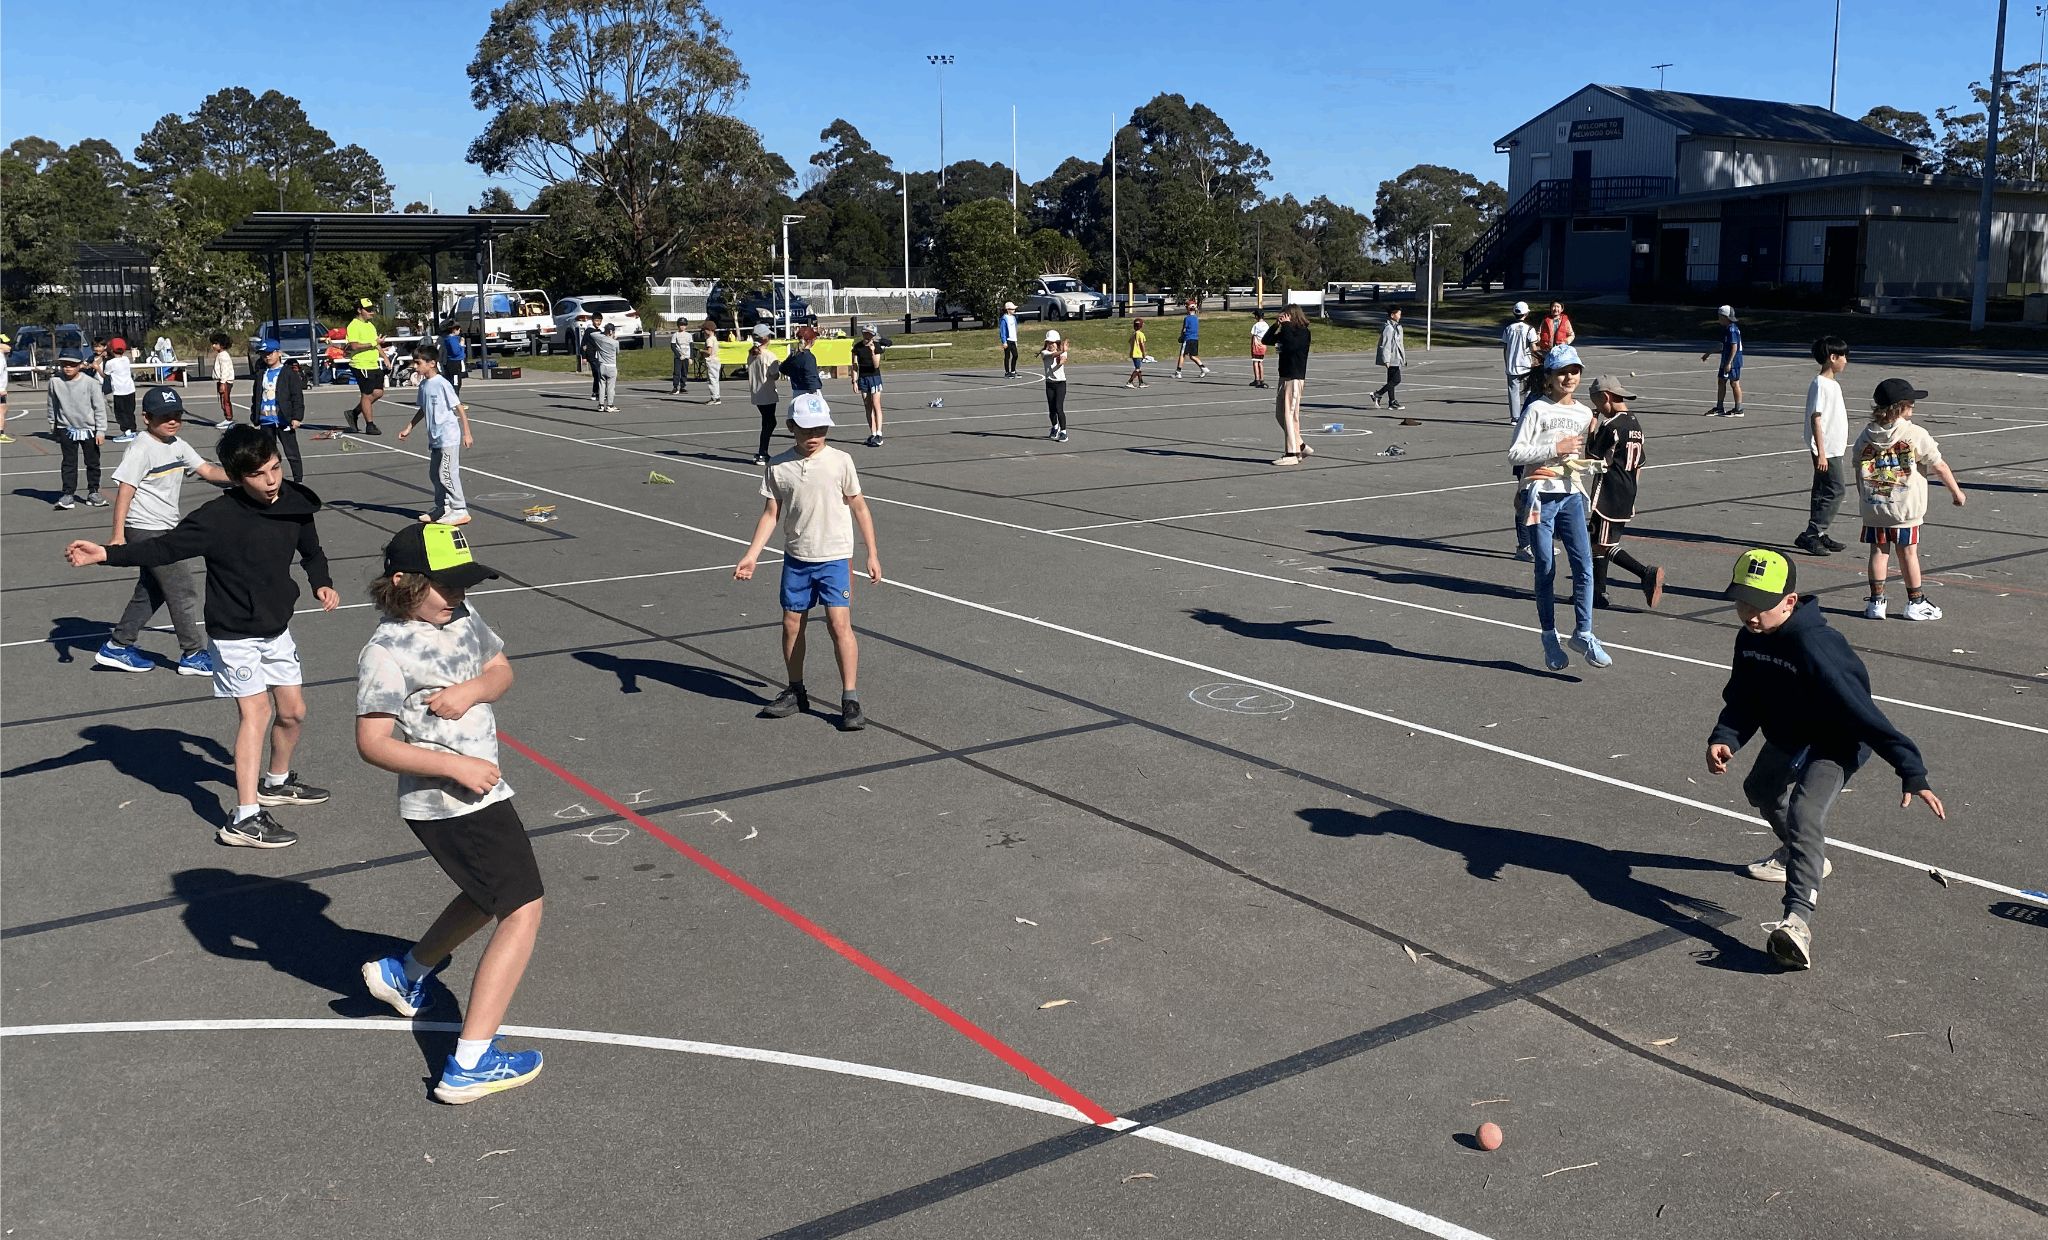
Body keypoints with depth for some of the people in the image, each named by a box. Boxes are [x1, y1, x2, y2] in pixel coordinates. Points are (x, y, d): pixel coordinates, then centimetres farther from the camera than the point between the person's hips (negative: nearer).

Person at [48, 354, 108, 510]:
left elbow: (99, 407, -5)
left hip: (88, 429, -1)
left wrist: (101, 430, -7)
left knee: (93, 462, 9)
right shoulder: (55, 382, -4)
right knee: (69, 462, 3)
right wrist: (52, 427, 15)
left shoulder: (90, 383, -10)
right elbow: (52, 405, 9)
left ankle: (93, 492, 21)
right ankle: (68, 494, 6)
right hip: (66, 429, 1)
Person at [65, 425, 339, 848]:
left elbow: (312, 552, 14)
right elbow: (165, 547, -25)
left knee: (293, 712, 13)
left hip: (276, 630, 6)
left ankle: (277, 782, 40)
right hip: (234, 634, -6)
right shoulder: (218, 517, -20)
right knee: (256, 710, -15)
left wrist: (322, 584, -3)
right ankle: (245, 819, -15)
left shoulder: (295, 504, -3)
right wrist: (107, 554, -38)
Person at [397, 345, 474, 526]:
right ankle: (442, 508, 25)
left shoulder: (442, 384, -16)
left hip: (448, 438, -9)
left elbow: (459, 408, -15)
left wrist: (467, 433, -17)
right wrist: (409, 427, 27)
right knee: (434, 474, 14)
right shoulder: (423, 385, 9)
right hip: (434, 438, 9)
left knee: (447, 474, -8)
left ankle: (460, 511, -2)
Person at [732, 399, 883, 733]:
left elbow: (859, 508, 2)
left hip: (834, 558, -3)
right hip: (795, 558, 3)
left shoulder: (840, 461, -6)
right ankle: (796, 692, 26)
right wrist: (751, 555, -3)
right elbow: (771, 514, 4)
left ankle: (850, 699, -5)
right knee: (791, 623, 9)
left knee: (839, 623, -11)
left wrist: (872, 554, 2)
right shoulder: (778, 467, -1)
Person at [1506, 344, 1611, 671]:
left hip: (1571, 495, 4)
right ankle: (1550, 638, 13)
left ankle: (1583, 633, 0)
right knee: (1546, 570, 2)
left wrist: (1586, 465, 3)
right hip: (1540, 494, -4)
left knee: (1584, 565, -8)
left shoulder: (1585, 414, 14)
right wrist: (1555, 449, -15)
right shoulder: (1537, 410, -3)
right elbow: (1514, 454, -10)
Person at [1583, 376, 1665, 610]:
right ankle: (1598, 593, 17)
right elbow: (1639, 465, 18)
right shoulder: (1635, 424, 12)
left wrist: (1592, 428, -8)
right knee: (1598, 543, 15)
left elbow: (1592, 457, -13)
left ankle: (1646, 573, -17)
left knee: (1603, 545, -5)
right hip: (1627, 498, 9)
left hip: (1607, 497, -9)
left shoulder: (1610, 426, -16)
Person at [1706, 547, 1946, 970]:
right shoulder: (1750, 638, -12)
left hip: (1835, 744, -9)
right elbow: (1743, 699, -4)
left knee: (1804, 816, -29)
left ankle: (1798, 919, -36)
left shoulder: (1814, 647, -36)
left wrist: (1911, 772, -40)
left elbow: (1862, 710, -38)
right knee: (1761, 791, 32)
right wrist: (1724, 738, -24)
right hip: (1787, 736, 9)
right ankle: (1803, 857, 60)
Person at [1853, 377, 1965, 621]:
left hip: (1873, 508, 3)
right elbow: (1939, 466, -4)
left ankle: (1876, 602, 10)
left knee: (1879, 551, 9)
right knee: (1908, 553, 5)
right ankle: (1915, 603, 15)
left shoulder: (1866, 436, 1)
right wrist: (1956, 492, 9)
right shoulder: (1915, 434, -10)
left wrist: (1864, 498, 19)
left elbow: (1858, 472, 6)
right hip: (1906, 509, -3)